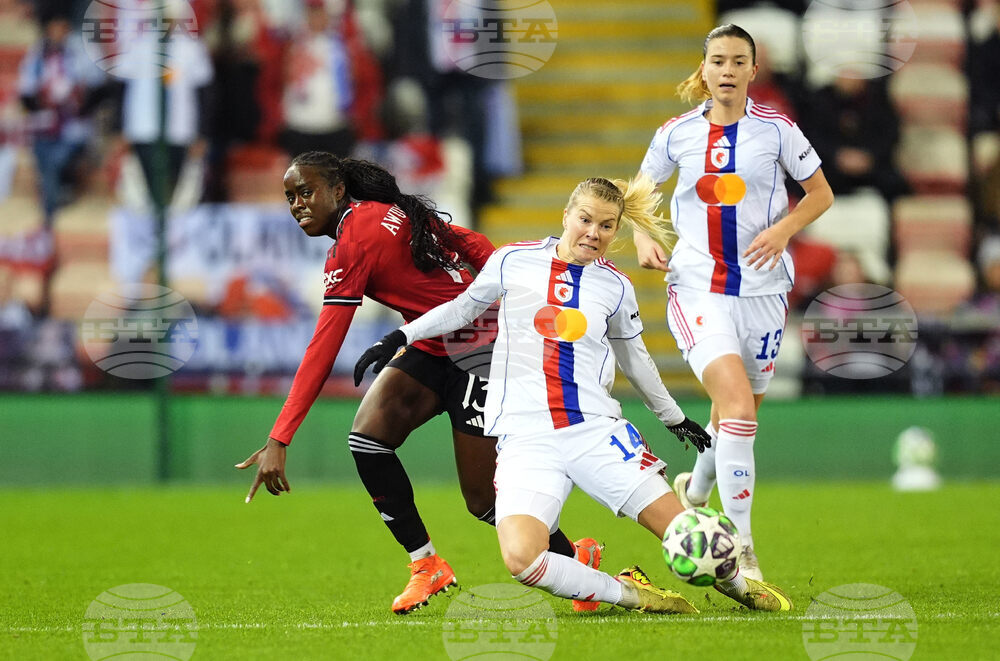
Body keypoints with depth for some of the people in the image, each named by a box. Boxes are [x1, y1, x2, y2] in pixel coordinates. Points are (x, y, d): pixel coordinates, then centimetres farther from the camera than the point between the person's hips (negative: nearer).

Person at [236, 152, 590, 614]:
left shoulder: (354, 241, -21)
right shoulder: (385, 213, 5)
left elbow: (323, 350, -26)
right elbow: (473, 245, 12)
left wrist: (279, 440, -29)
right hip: (432, 350, 9)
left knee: (483, 500, -2)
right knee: (367, 435, -11)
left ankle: (576, 556, 23)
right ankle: (426, 566, -2)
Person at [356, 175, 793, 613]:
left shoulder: (615, 286, 9)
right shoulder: (514, 261, 4)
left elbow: (633, 357, 25)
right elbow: (463, 308, 20)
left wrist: (674, 417, 35)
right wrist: (399, 337, 10)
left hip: (596, 428, 1)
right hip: (526, 439, -1)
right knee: (520, 558, -27)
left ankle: (737, 582, 26)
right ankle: (626, 594, -5)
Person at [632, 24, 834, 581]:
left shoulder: (776, 129, -1)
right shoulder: (677, 133, 2)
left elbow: (821, 194, 7)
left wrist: (783, 229, -11)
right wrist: (643, 238, -3)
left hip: (762, 289, 2)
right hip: (698, 289, -2)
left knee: (740, 413, 13)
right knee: (737, 405, -21)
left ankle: (697, 488, 48)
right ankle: (743, 554, -21)